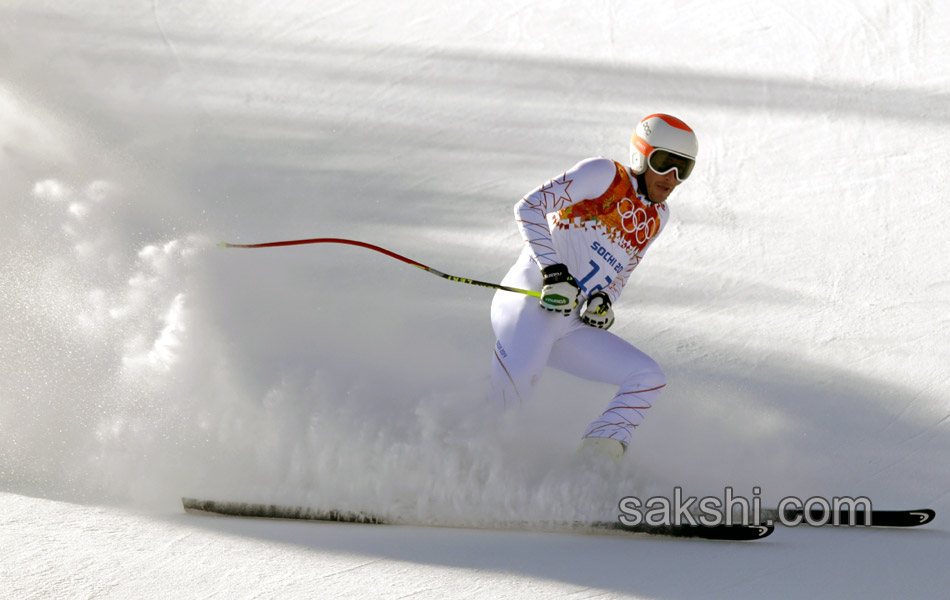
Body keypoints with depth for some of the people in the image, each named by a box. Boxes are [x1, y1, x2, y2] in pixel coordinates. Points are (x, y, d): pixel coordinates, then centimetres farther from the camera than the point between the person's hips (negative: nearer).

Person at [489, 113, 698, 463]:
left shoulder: (657, 217, 19)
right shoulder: (604, 174, -1)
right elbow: (530, 207, -8)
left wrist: (604, 301, 1)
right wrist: (552, 271, -20)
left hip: (574, 325, 7)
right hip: (532, 300, -7)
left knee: (650, 379, -6)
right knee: (514, 381, -32)